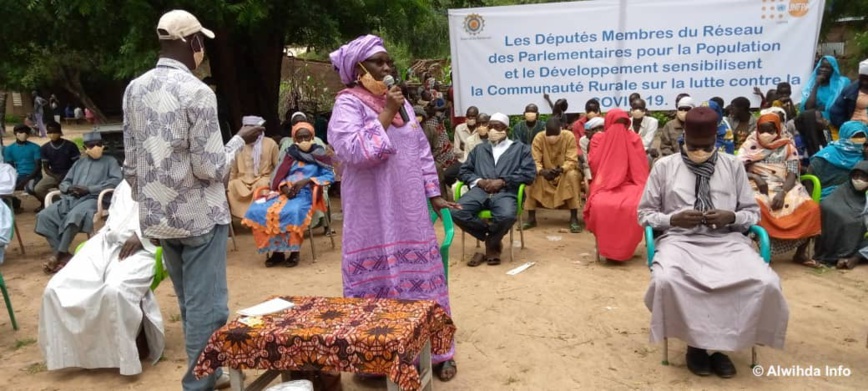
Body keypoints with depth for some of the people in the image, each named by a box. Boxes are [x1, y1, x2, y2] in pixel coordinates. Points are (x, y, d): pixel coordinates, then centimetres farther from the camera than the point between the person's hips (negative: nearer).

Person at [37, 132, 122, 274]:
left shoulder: (110, 161, 15)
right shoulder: (79, 163, 30)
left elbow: (116, 180, -4)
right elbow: (64, 183, 26)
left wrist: (89, 189, -11)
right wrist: (70, 188, -1)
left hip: (92, 199, -6)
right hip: (70, 199, 6)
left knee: (74, 216, -37)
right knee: (44, 215, -20)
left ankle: (58, 255, -26)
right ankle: (64, 256, -24)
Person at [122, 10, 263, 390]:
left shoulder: (133, 89, 6)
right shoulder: (197, 92, -15)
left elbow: (131, 165, 9)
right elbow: (210, 169, -17)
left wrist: (148, 207, 20)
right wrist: (240, 140, -1)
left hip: (158, 217, 7)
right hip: (199, 216, -7)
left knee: (189, 304, 20)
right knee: (206, 307, 3)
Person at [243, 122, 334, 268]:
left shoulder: (319, 154, 8)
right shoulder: (288, 154, 18)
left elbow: (330, 176, -1)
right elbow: (277, 177, 12)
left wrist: (306, 181, -13)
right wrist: (283, 186, -11)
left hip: (306, 193, -4)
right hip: (285, 192, 5)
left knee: (292, 212, -39)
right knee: (257, 210, -22)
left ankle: (294, 251, -18)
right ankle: (276, 251, -12)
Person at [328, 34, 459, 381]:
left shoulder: (400, 101, 13)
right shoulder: (348, 104, -7)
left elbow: (422, 150, 16)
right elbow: (353, 151, -24)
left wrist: (433, 194, 12)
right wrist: (386, 115, -18)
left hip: (409, 212, 6)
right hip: (374, 215, -6)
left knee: (419, 275, 12)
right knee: (380, 282, 2)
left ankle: (434, 350, 26)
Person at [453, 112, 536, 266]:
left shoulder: (521, 148, 20)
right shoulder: (479, 149, 30)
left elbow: (529, 174, 5)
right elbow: (464, 171, 20)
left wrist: (503, 181, -6)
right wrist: (478, 181, -2)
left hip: (505, 193, -3)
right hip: (480, 190, 3)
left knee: (507, 216, -38)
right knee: (456, 213, -28)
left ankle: (491, 242, -2)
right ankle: (493, 238, -4)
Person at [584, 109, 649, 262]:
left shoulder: (634, 139, 7)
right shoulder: (598, 139, 6)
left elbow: (641, 168, 2)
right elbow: (594, 165, -2)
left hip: (630, 185, 1)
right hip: (605, 186, -1)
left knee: (633, 206, -35)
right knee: (599, 205, -37)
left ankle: (623, 249, -10)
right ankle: (605, 246, -13)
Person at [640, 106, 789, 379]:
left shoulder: (732, 165, 13)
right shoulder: (664, 166, 7)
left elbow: (753, 212, 15)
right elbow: (645, 214, 9)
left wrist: (732, 217, -8)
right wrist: (673, 218, -12)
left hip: (727, 240, 2)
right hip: (680, 239, -2)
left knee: (766, 284, -27)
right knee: (666, 280, -35)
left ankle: (723, 344, -5)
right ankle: (695, 343, -8)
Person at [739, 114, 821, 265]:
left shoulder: (788, 148, 12)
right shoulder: (750, 145, 9)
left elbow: (792, 175, 1)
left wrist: (782, 193, -18)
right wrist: (755, 177, -17)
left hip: (785, 189, 3)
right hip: (757, 189, -2)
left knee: (812, 208, -23)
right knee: (757, 207, -38)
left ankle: (800, 253, -4)